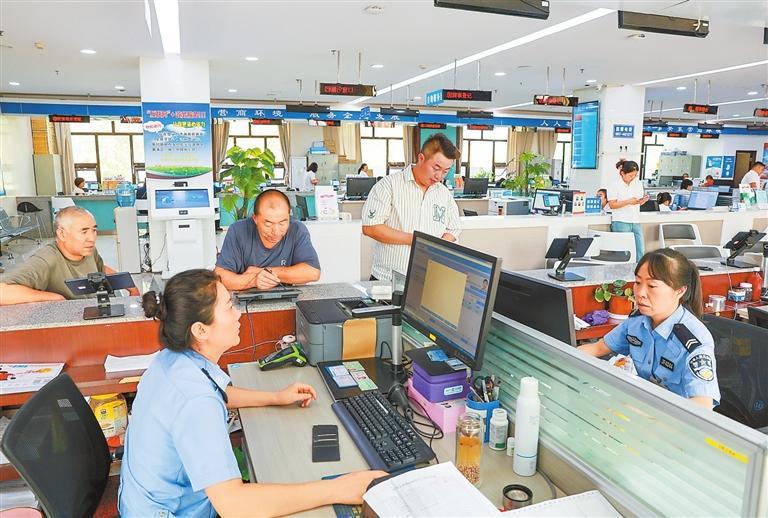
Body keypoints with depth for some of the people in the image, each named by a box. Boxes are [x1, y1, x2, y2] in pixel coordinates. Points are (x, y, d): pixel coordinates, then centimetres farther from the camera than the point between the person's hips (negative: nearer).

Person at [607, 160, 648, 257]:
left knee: (640, 251, 2)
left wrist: (643, 200, -6)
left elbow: (639, 202, 16)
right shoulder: (615, 185, -6)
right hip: (621, 223, -6)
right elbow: (612, 205, -11)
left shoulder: (638, 183, 12)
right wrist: (628, 201, -19)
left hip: (636, 222, 6)